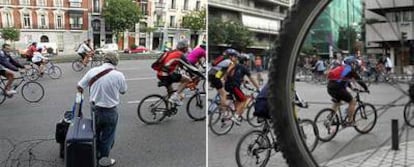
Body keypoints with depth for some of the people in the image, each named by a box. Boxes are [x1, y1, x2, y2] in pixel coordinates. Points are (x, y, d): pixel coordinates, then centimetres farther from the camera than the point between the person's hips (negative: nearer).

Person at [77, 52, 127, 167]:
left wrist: (81, 93, 20)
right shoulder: (118, 75, -15)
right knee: (107, 136, 15)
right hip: (110, 111, -3)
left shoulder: (92, 71, -7)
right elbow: (123, 91, 0)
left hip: (95, 108, 4)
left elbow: (79, 86, 0)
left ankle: (96, 154, 41)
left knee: (96, 132, 25)